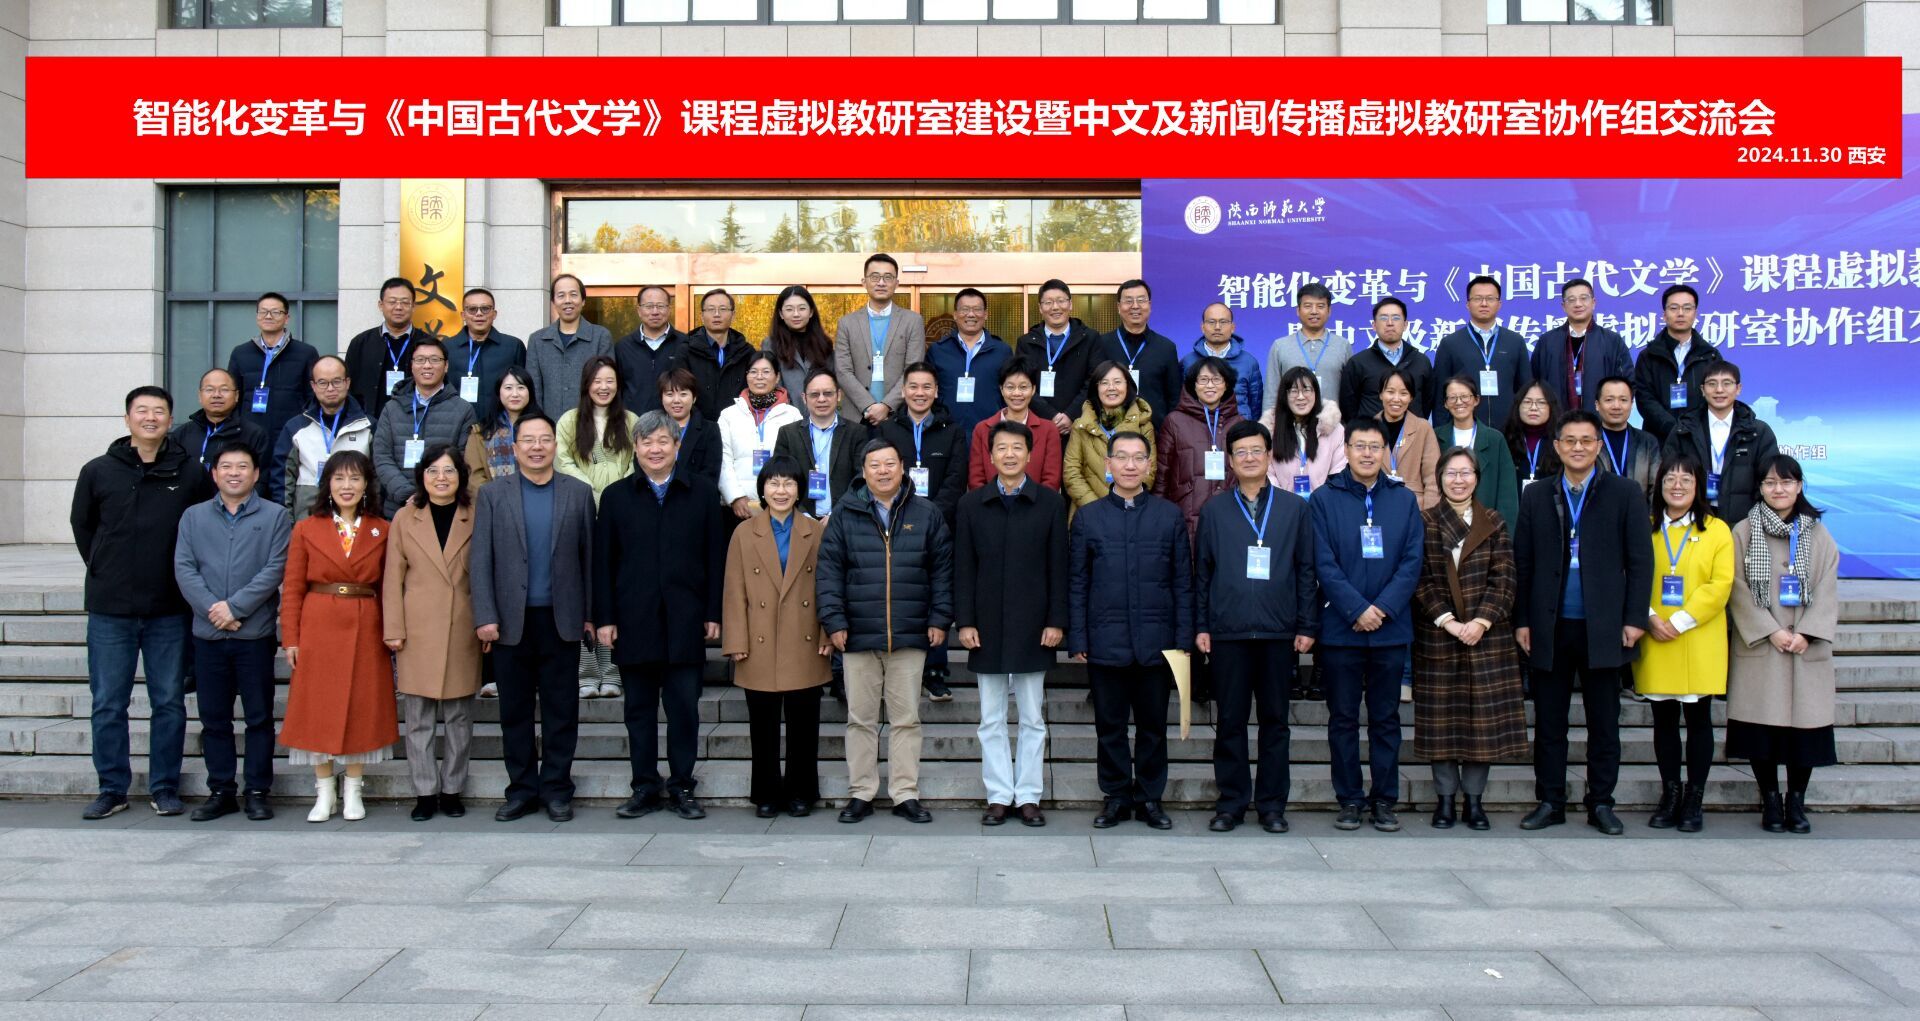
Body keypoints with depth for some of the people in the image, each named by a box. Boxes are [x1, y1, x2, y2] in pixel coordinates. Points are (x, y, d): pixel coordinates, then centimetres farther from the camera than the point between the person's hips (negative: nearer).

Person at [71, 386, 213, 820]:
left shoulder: (191, 473, -1)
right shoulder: (98, 471, 2)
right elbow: (82, 525, 15)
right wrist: (104, 572, 10)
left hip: (169, 610, -1)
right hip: (110, 609, 1)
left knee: (170, 703, 6)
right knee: (108, 705, 6)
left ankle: (165, 788, 16)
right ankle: (112, 788, 17)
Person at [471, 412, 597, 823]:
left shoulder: (579, 493, 5)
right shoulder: (492, 495, 5)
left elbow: (589, 556, 4)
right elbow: (481, 560, 1)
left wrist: (590, 613, 0)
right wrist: (485, 617, -7)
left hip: (562, 619, 0)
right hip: (510, 620, 0)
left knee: (560, 709, 5)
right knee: (515, 709, 7)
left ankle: (556, 789, 14)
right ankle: (521, 789, 17)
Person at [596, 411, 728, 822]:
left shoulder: (702, 493, 6)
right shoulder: (616, 496, 8)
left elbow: (716, 557, 5)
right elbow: (603, 562, 6)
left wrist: (713, 613, -2)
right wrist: (604, 618, -1)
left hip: (685, 620, -1)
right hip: (634, 621, 1)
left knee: (684, 706, 2)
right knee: (640, 707, 7)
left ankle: (681, 785, 13)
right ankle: (645, 786, 16)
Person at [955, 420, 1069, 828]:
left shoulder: (1050, 503, 2)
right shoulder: (972, 504, 5)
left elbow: (1058, 566, 1)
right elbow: (963, 568, 4)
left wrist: (1056, 621, -5)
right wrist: (965, 621, -3)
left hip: (1032, 626, -1)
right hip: (988, 626, 1)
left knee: (1032, 718, 6)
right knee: (992, 719, 6)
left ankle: (1029, 796, 14)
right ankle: (999, 796, 14)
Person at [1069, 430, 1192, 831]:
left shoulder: (1170, 516, 6)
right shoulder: (1087, 517, 6)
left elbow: (1183, 583, 6)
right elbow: (1077, 584, 5)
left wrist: (1184, 639, -1)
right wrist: (1077, 639, -2)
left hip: (1156, 643, 0)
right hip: (1106, 643, 0)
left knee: (1153, 725, 8)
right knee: (1110, 725, 6)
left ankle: (1150, 797, 19)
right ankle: (1116, 797, 18)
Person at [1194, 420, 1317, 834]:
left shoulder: (1295, 508, 7)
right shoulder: (1214, 510, 8)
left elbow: (1307, 571, 7)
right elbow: (1201, 572, 8)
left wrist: (1307, 626, 1)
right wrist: (1200, 626, 1)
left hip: (1279, 632, 0)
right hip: (1227, 633, 0)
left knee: (1275, 720, 6)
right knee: (1230, 720, 4)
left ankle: (1272, 804, 15)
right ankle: (1231, 802, 13)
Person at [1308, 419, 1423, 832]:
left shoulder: (1404, 500, 8)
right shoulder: (1324, 499, 0)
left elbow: (1412, 561, 1)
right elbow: (1324, 564, -5)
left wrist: (1383, 607, -11)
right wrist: (1357, 610, -14)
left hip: (1391, 628, 2)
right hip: (1340, 628, -2)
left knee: (1386, 719, 8)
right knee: (1343, 719, 5)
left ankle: (1384, 800, 16)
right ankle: (1350, 800, 13)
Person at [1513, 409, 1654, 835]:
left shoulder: (1625, 494, 3)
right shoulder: (1536, 497, 8)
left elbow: (1640, 560, 1)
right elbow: (1522, 563, 8)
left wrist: (1634, 619, -5)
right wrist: (1522, 620, 2)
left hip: (1603, 626, -1)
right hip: (1550, 627, 2)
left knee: (1604, 723, 6)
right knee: (1549, 721, 6)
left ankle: (1601, 804, 16)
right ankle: (1550, 801, 15)